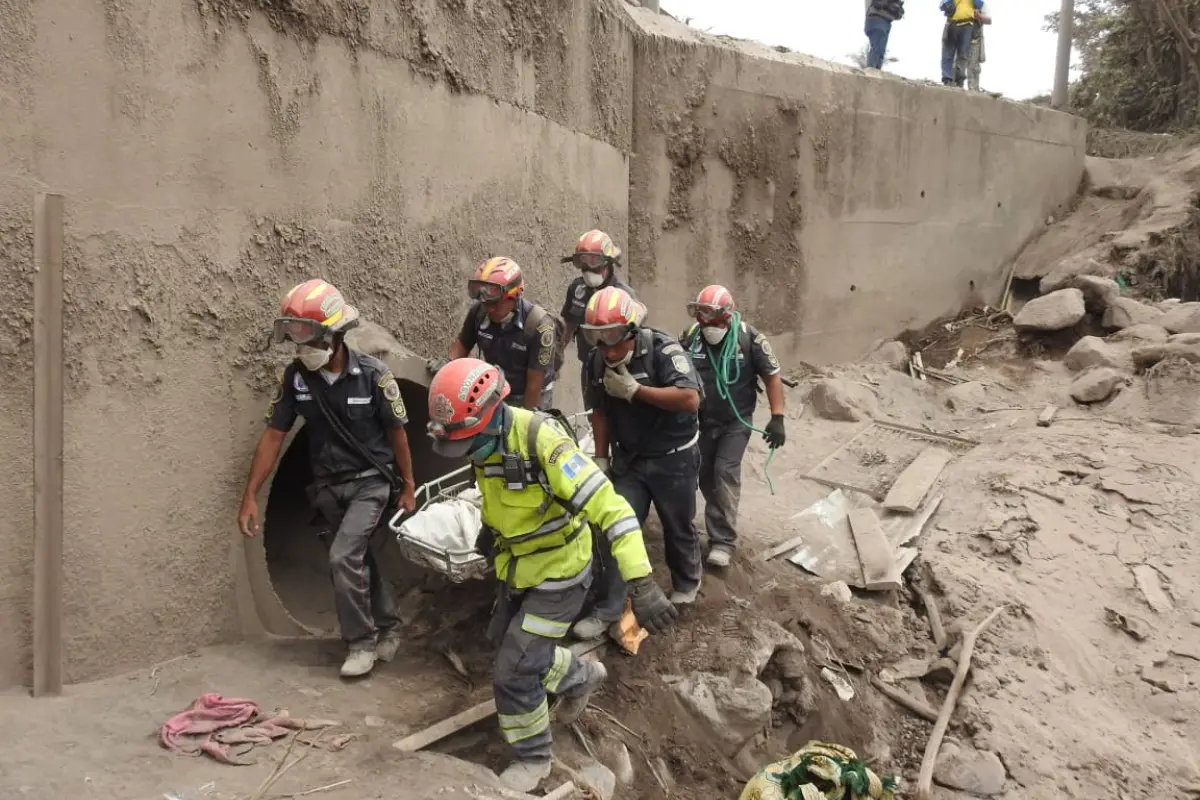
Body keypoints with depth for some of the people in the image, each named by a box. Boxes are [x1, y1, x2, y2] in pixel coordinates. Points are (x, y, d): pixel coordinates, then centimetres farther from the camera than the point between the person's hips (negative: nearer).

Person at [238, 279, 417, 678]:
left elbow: (397, 433, -8)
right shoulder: (296, 376, -10)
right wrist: (250, 497, -8)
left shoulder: (373, 374, -20)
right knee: (359, 558, 14)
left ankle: (361, 642, 1)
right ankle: (388, 626, 34)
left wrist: (408, 488, -1)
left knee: (343, 557, -17)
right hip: (328, 485, 5)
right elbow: (273, 436, -6)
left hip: (370, 481, -4)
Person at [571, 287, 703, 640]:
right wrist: (601, 458, 5)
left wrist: (635, 389, -31)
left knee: (678, 528, 14)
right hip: (629, 460, 4)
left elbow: (690, 400, -34)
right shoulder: (597, 361, -5)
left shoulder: (663, 349, -23)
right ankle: (607, 609, 7)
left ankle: (687, 582, 42)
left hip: (673, 458, -4)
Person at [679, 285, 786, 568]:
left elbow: (772, 375, -9)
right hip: (701, 421, 4)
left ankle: (722, 540, -9)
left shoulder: (748, 338, -16)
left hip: (737, 421, -3)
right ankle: (721, 522, 33)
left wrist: (777, 418, -13)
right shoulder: (690, 337, -10)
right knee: (705, 475, 10)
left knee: (725, 472, -15)